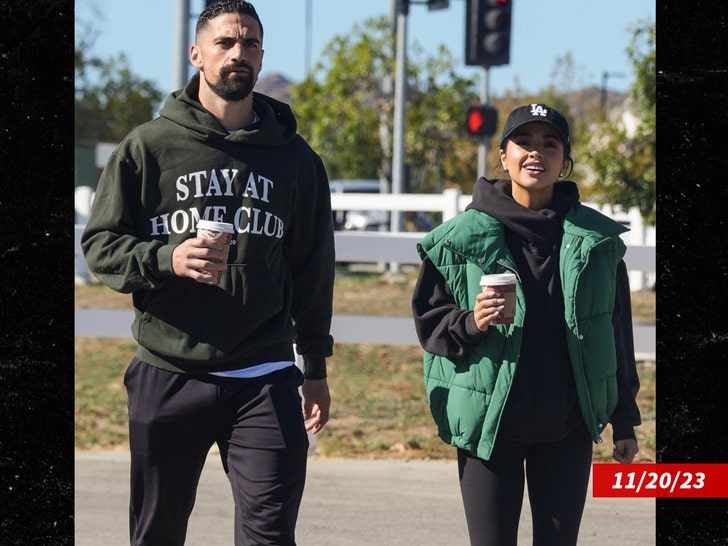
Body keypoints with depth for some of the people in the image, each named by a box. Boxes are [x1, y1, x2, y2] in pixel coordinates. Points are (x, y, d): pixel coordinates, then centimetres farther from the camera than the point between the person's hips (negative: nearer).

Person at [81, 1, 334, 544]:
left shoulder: (294, 158, 10)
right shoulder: (148, 147, 4)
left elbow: (313, 272, 16)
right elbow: (100, 245, 3)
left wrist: (316, 367, 18)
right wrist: (167, 260, -16)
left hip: (264, 380, 0)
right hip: (167, 375, 0)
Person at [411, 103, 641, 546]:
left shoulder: (597, 240, 3)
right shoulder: (463, 238, -2)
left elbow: (617, 331, 10)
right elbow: (428, 320, 3)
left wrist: (625, 420, 10)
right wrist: (470, 324, -18)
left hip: (567, 428, 2)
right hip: (489, 424, -2)